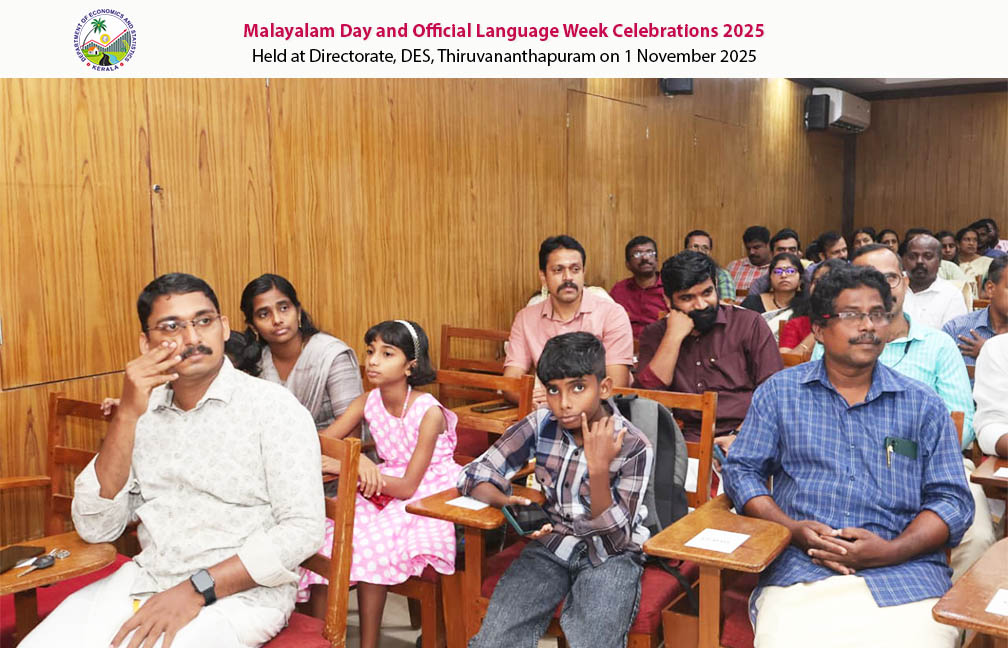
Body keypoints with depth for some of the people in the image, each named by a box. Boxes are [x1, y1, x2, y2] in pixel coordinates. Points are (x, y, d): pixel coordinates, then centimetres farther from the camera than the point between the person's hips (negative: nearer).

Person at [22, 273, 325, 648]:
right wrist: (127, 415, -11)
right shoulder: (144, 413, 7)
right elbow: (95, 529, -1)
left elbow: (304, 529, -14)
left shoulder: (273, 407, -8)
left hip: (238, 593, -4)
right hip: (143, 580, 5)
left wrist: (196, 592, -19)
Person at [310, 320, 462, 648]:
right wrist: (359, 460, -25)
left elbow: (408, 487, -19)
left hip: (428, 501, -5)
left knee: (369, 544, -28)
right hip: (384, 494, 6)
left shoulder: (429, 412, -19)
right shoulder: (367, 402, -2)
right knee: (326, 534, -17)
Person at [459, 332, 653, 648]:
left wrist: (599, 468, -28)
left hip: (610, 556, -2)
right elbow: (475, 475, -5)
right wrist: (510, 503, -26)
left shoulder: (634, 446, -15)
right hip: (551, 544, 2)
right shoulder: (541, 425, -7)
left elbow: (616, 538, -15)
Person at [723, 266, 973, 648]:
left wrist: (890, 550, -10)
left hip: (905, 573, 1)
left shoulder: (923, 406, 12)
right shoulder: (779, 392, 12)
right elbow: (741, 470, 10)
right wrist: (792, 528, -7)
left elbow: (952, 500, 8)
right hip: (800, 571, -1)